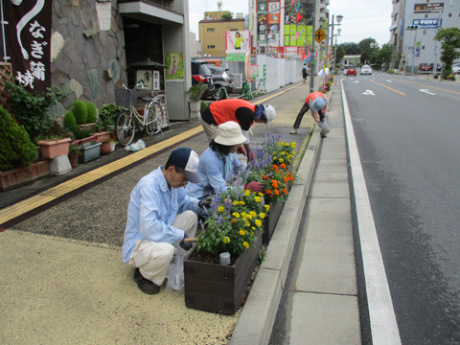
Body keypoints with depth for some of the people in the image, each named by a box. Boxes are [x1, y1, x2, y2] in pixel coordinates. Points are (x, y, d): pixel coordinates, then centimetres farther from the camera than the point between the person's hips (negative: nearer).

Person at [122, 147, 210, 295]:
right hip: (137, 245, -9)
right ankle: (144, 275, -5)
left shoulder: (173, 182, -2)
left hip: (160, 235, 9)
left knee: (190, 216, -4)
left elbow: (183, 201, 17)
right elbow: (148, 227, -38)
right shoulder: (149, 185, -30)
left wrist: (198, 204, -6)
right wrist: (180, 236, -30)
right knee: (165, 250, -38)